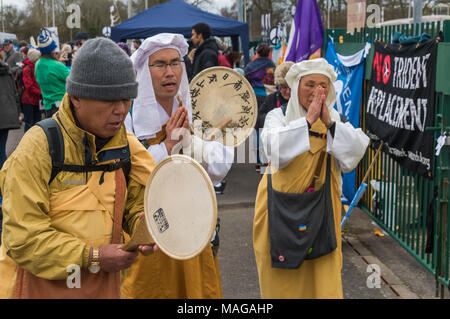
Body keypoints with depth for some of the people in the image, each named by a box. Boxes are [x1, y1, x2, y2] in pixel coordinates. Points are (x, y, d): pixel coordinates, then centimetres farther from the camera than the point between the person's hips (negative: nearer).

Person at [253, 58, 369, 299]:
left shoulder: (334, 119, 7)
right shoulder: (277, 116, -3)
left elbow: (356, 152, -8)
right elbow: (276, 150, -22)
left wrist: (329, 123, -18)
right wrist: (307, 120, -24)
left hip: (321, 208, 2)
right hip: (283, 209, -2)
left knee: (323, 279, 3)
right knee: (283, 280, 5)